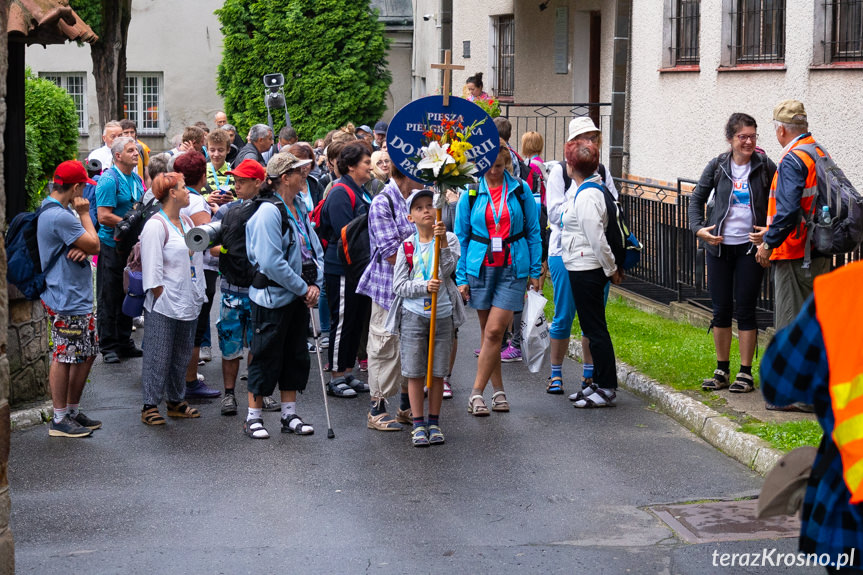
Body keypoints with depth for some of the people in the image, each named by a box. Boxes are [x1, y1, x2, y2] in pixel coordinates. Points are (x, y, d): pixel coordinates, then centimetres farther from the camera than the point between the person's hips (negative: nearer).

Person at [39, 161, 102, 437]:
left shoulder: (56, 211, 14)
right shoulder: (61, 217, -21)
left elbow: (88, 246, 13)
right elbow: (94, 245, -16)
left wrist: (82, 248, -11)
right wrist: (85, 214, -5)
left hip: (79, 298, 11)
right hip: (66, 300, -11)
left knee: (87, 353, 16)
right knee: (64, 357, -3)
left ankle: (72, 411, 26)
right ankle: (59, 419, 5)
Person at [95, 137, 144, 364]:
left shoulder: (136, 179, 10)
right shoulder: (109, 180, -15)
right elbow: (104, 216, -20)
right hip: (111, 245, -8)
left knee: (127, 295, 14)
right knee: (109, 298, 1)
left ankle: (125, 343, 24)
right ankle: (108, 347, 8)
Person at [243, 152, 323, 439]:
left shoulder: (299, 208, 7)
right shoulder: (269, 212, -18)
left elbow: (314, 248, 11)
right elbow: (272, 262, -23)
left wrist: (315, 285, -4)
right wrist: (304, 288, -17)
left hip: (298, 297, 8)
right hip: (273, 298, -8)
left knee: (295, 356, 13)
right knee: (266, 358, 0)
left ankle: (290, 415, 23)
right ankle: (253, 418, 12)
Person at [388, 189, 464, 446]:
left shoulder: (449, 239, 2)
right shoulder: (406, 246, 2)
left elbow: (448, 269, -14)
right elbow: (399, 285, -2)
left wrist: (442, 241, -25)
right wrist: (425, 287, -18)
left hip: (442, 314, 0)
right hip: (413, 314, 0)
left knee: (437, 372, 5)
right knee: (415, 372, 0)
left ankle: (434, 423, 17)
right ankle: (418, 424, 9)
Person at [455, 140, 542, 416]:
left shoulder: (520, 190, 2)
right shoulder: (471, 193, 3)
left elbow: (533, 231, 7)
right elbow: (461, 236, 7)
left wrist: (535, 271, 4)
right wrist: (461, 277, 2)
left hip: (513, 268, -2)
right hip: (480, 267, 2)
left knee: (494, 331, -10)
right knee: (488, 332, 7)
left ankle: (477, 393, -6)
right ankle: (498, 390, 17)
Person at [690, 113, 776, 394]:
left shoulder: (766, 168, -2)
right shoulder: (717, 166, 1)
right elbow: (697, 198, 10)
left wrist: (770, 231, -13)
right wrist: (698, 228, -4)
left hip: (750, 247, -2)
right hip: (719, 245, 2)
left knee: (745, 309, 0)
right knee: (721, 309, 7)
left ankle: (745, 373, 8)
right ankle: (722, 371, 18)